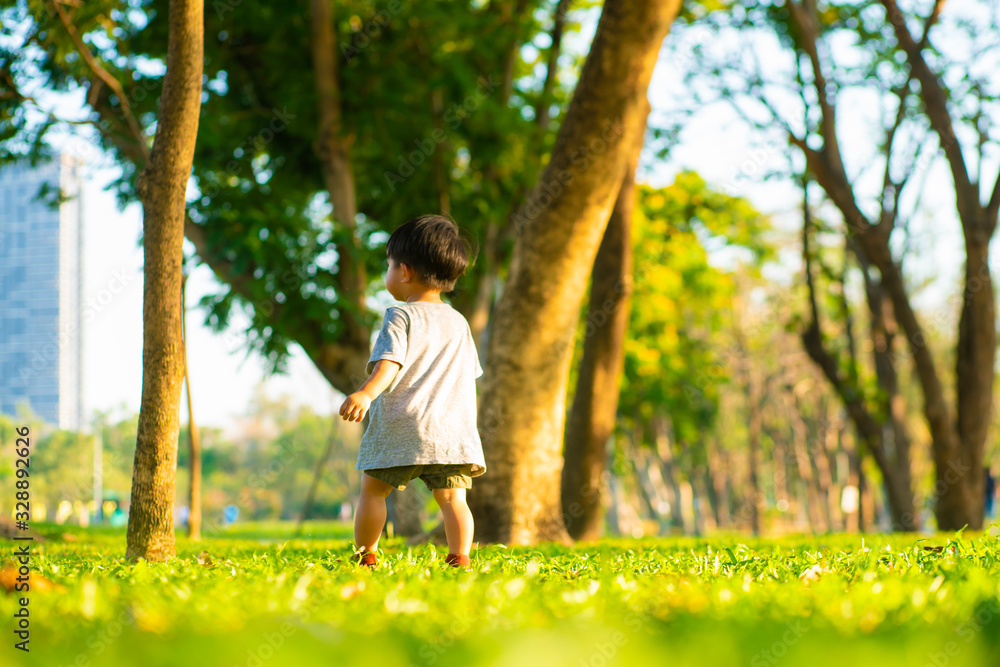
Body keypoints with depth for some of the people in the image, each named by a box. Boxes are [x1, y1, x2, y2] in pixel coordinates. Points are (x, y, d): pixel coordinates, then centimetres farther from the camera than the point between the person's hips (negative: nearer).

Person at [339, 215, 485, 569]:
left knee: (372, 489, 10)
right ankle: (460, 557, -18)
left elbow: (389, 363, -20)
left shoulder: (400, 316, -4)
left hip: (400, 428, -5)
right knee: (451, 498, -1)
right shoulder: (458, 323, 16)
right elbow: (470, 374, 24)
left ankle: (365, 556, 11)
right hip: (452, 429, 5)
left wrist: (366, 393, -35)